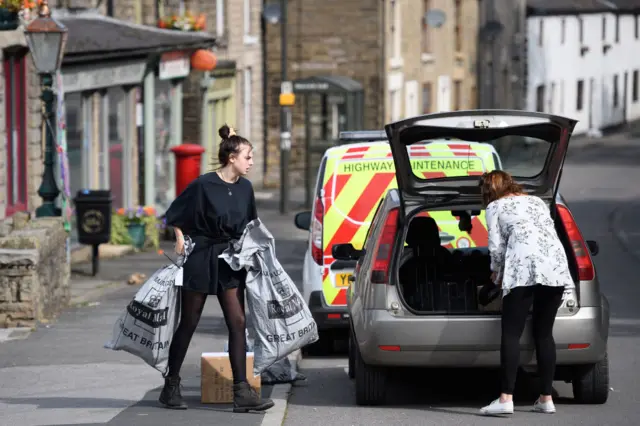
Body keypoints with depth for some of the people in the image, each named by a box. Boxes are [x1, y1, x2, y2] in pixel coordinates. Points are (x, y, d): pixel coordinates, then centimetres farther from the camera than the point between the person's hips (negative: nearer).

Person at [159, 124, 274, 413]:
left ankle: (242, 392, -6)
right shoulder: (204, 185, -14)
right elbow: (175, 216, -5)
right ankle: (171, 386, 17)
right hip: (199, 259, -5)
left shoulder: (245, 188, 3)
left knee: (237, 323, -4)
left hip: (229, 261, 5)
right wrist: (180, 242, -11)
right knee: (188, 324, 4)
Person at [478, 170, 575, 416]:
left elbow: (497, 247, 5)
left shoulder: (495, 207, 14)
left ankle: (506, 398, -16)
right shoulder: (537, 202, 29)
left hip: (523, 267, -5)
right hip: (556, 264, 5)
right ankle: (546, 399, 10)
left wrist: (496, 273, 24)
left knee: (511, 333, -6)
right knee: (544, 333, 12)